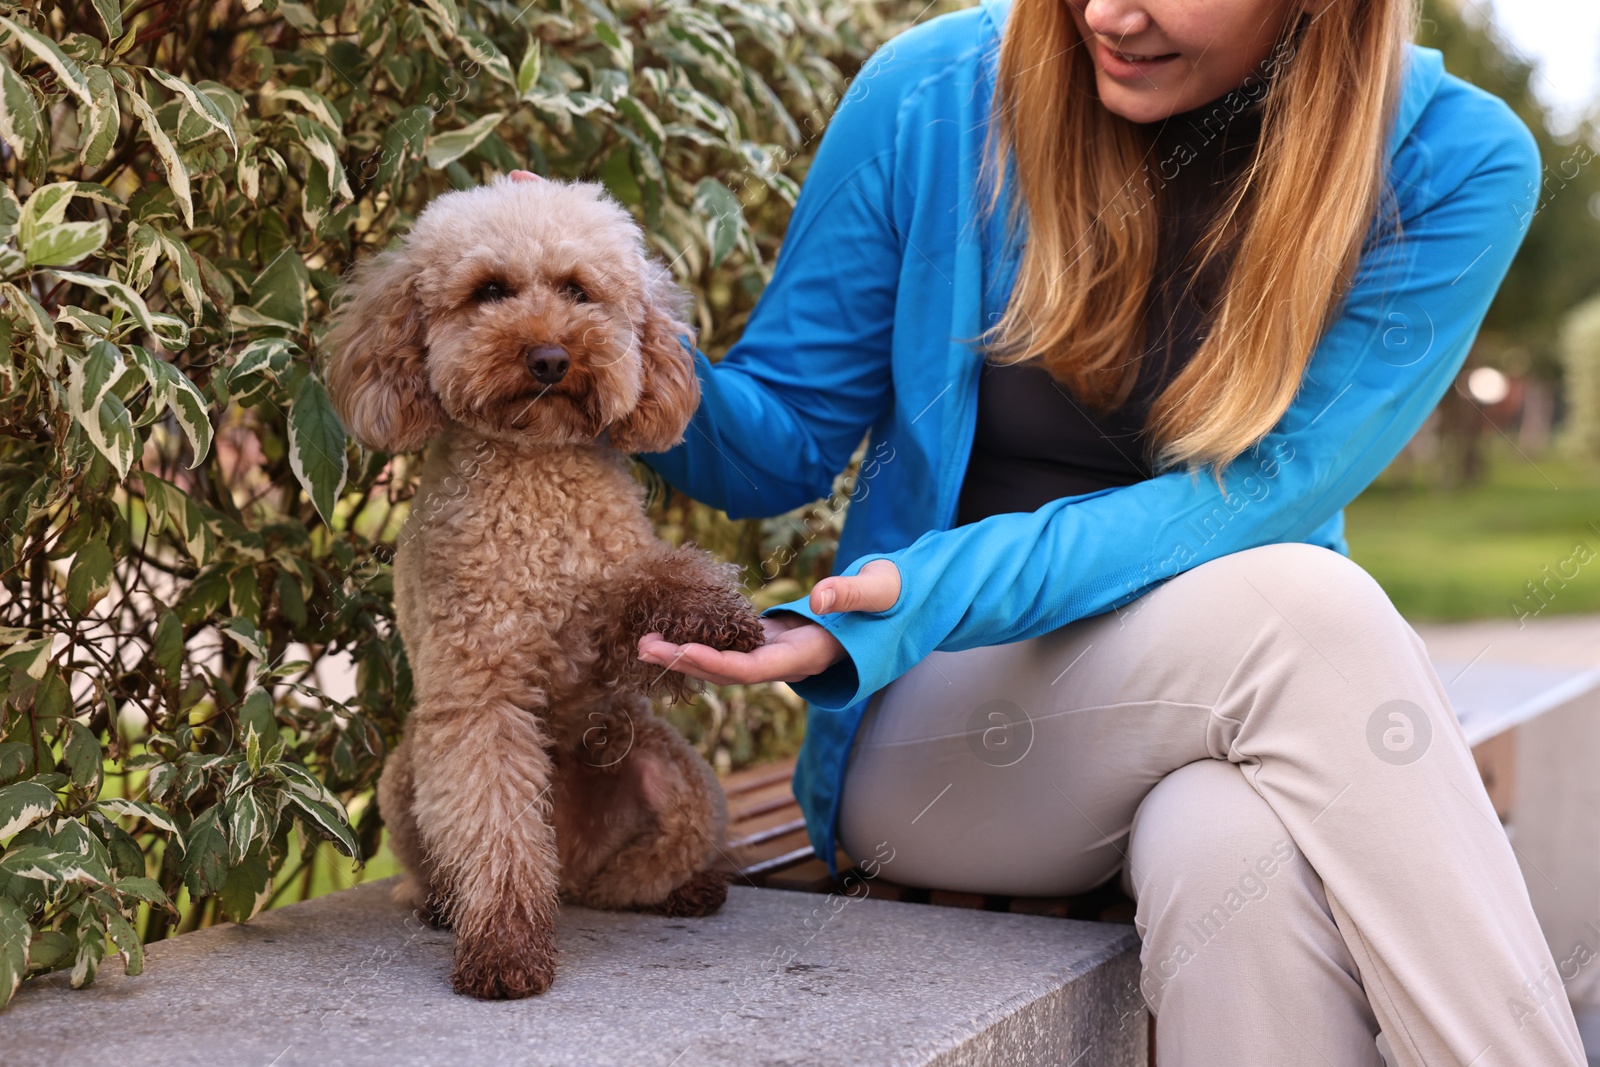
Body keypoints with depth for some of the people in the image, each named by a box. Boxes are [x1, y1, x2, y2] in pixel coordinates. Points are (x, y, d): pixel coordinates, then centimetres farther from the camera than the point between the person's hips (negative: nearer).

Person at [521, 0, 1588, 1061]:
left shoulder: (1454, 165, -8)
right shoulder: (934, 100, -7)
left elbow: (1254, 497, -16)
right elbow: (786, 443, 1)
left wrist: (929, 593, -28)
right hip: (935, 722, 0)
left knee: (1239, 847, -37)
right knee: (1299, 609, -31)